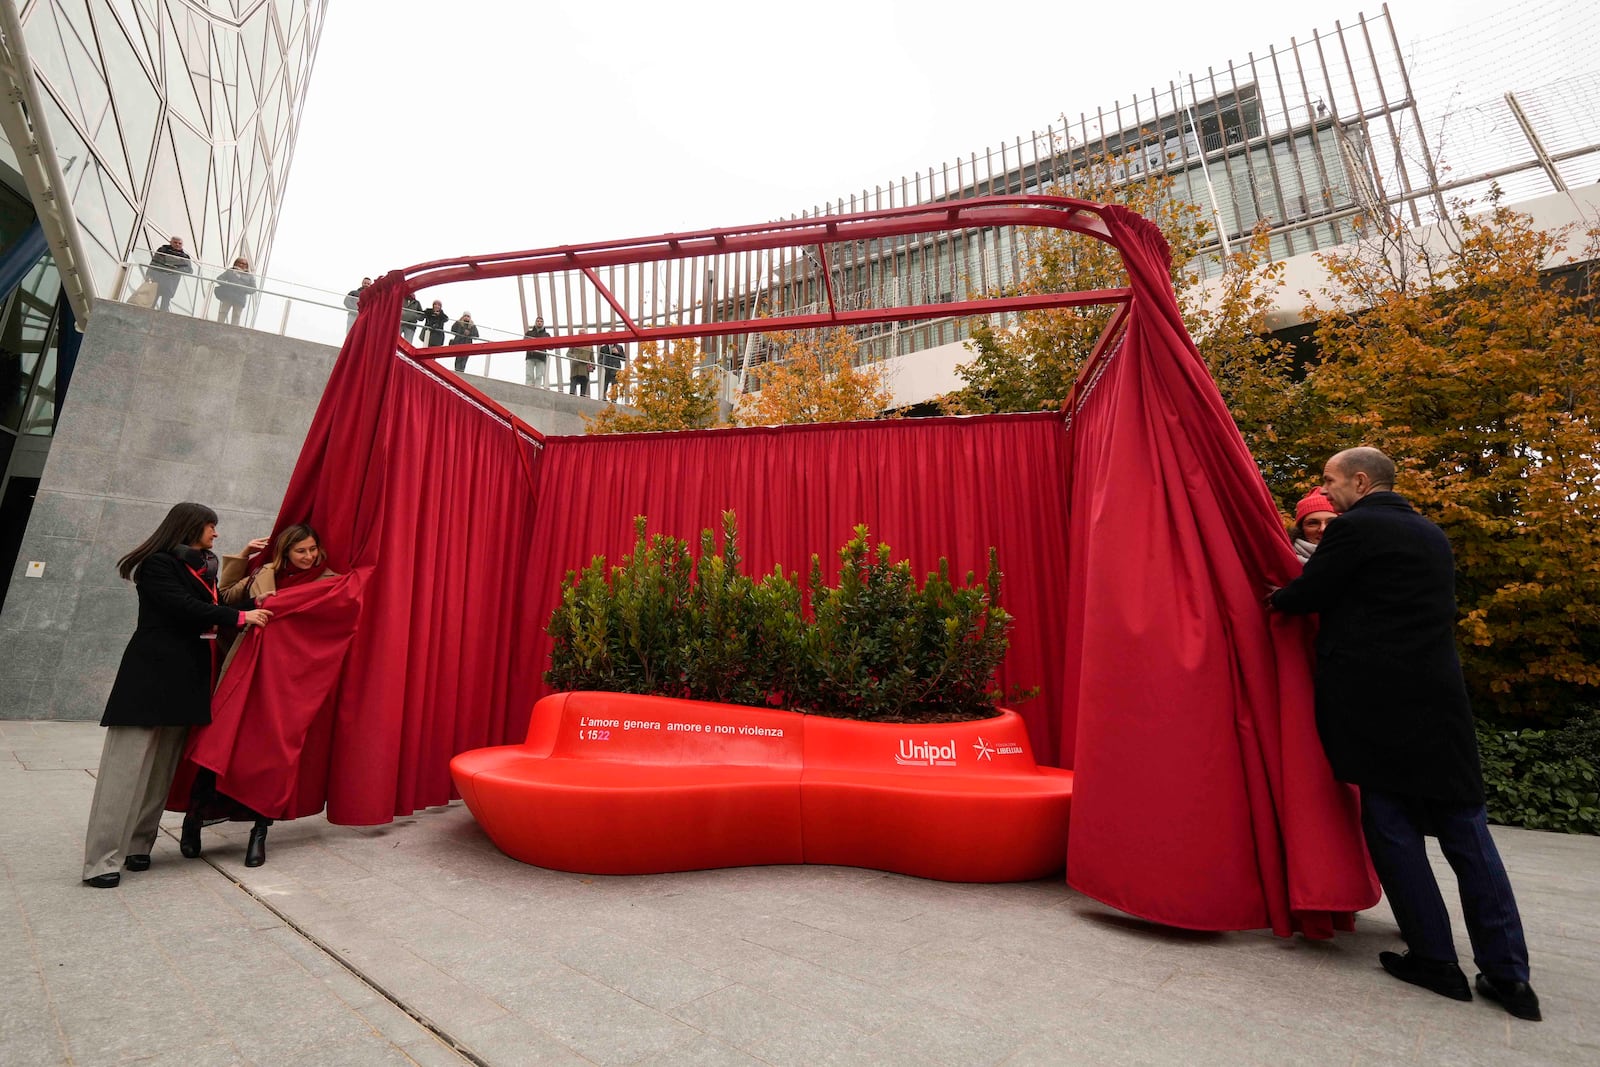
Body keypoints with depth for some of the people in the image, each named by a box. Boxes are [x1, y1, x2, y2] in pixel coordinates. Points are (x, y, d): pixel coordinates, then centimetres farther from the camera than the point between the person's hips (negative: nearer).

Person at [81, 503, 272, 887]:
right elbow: (185, 608, -16)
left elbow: (210, 609, 12)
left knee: (162, 767, 8)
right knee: (128, 766, -6)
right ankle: (102, 859, -2)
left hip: (186, 680, 7)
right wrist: (239, 617, -13)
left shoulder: (203, 567, 16)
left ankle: (137, 845, 15)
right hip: (152, 676, -7)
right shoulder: (158, 564, -6)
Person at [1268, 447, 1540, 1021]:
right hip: (1440, 698, 7)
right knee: (1466, 829, 12)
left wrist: (1275, 597, 14)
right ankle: (1508, 974, 16)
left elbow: (1305, 596, -7)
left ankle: (1436, 959, 12)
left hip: (1374, 703, -7)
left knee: (1391, 825, 5)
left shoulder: (1353, 527, -8)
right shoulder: (1433, 535, 16)